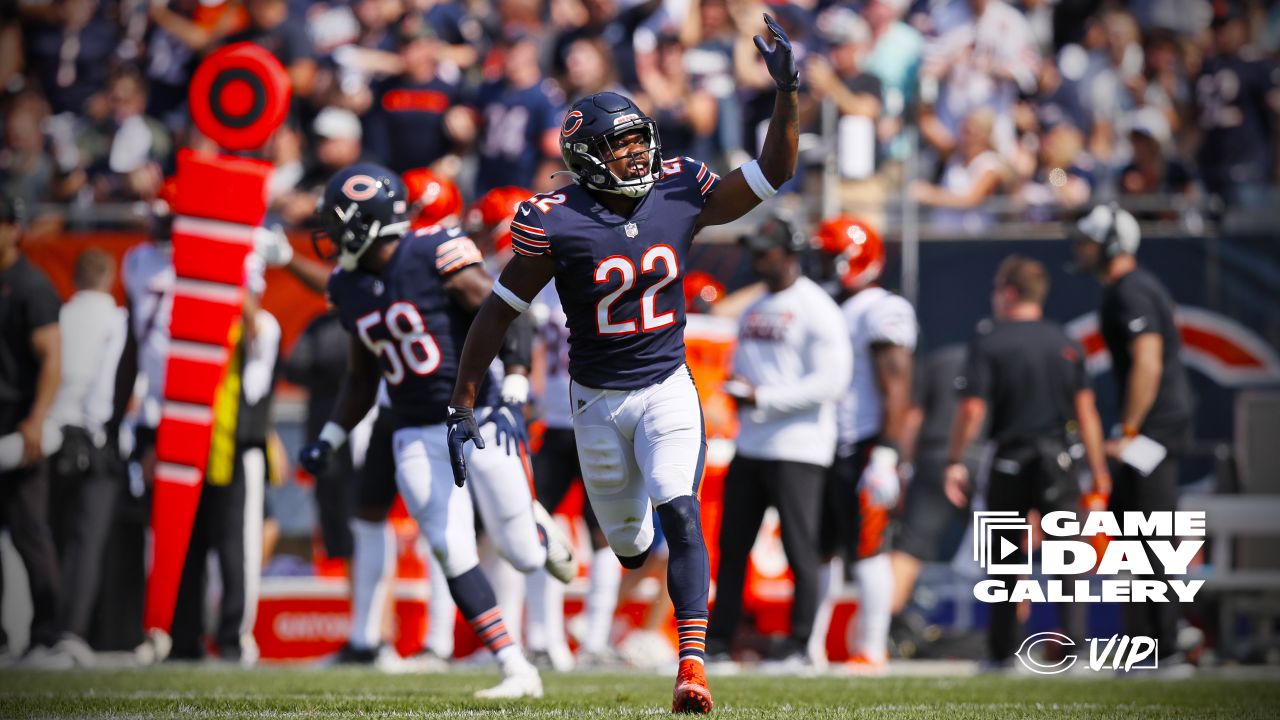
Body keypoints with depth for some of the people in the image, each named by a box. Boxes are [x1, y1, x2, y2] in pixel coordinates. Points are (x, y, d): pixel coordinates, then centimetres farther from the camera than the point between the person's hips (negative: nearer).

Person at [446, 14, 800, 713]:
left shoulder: (679, 195, -7)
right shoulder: (555, 223, -16)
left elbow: (771, 174, 1)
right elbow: (498, 313, -9)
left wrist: (785, 93, -13)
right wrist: (463, 407, -9)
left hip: (667, 389, 1)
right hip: (599, 399, -1)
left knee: (680, 517, -18)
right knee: (628, 541, 11)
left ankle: (693, 665, -23)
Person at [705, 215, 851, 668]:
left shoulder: (815, 309, -10)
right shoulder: (754, 310, 16)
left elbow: (831, 382, -17)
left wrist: (763, 398, -18)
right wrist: (736, 388, 0)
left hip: (797, 449, -8)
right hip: (750, 445, 8)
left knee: (800, 547, -4)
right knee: (731, 545, 8)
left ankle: (799, 644, 2)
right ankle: (717, 642, 13)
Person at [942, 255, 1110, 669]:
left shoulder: (989, 341, -5)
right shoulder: (1066, 343, 5)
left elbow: (973, 409, -10)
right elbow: (1085, 409, 4)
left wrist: (955, 462, -3)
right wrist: (1098, 469, 8)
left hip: (1010, 460, -2)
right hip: (1058, 460, 2)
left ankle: (1003, 650, 12)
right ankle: (1073, 634, -12)